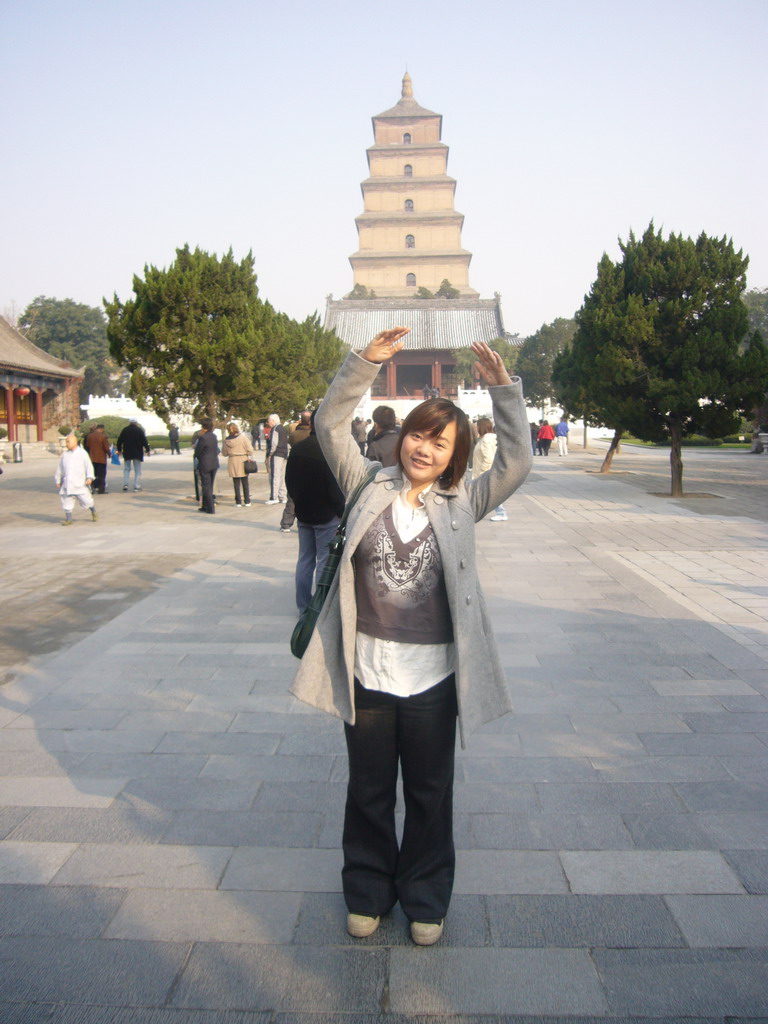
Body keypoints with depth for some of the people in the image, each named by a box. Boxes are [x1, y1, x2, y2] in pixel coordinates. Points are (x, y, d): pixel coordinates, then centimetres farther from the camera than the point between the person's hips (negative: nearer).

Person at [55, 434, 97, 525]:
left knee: (86, 500, 0)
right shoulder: (64, 455, 11)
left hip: (80, 483, -4)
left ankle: (93, 512, 26)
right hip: (67, 483, 4)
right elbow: (59, 468, 17)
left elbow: (89, 466, -3)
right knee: (67, 501, 3)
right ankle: (68, 519, 13)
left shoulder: (82, 453, 0)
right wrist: (58, 480, 16)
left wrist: (89, 477, -14)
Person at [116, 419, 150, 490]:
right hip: (137, 453, -2)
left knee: (126, 469, 13)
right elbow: (144, 441, -8)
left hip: (127, 453, 2)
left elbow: (119, 441, 7)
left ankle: (125, 484, -1)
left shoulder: (124, 430, 4)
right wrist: (147, 450, -1)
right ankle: (137, 486, -1)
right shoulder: (139, 430, -5)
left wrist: (119, 450, 18)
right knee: (137, 470, 4)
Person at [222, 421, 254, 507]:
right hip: (243, 461, -1)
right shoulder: (243, 437, -9)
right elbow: (250, 449, -11)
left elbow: (225, 453, 8)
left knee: (236, 483, 8)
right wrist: (250, 457, 6)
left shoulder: (226, 440, -1)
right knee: (245, 483, 9)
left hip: (232, 462, 1)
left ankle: (238, 502, 9)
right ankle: (247, 502, 11)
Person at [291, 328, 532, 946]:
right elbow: (331, 425, -5)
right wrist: (368, 363, -14)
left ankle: (426, 899, 41)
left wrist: (504, 389, -16)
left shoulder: (462, 503, -1)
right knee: (369, 792, 19)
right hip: (366, 674, 1)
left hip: (432, 679, 0)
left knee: (430, 796, 18)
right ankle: (368, 892, 42)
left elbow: (517, 462, -9)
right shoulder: (370, 487, 0)